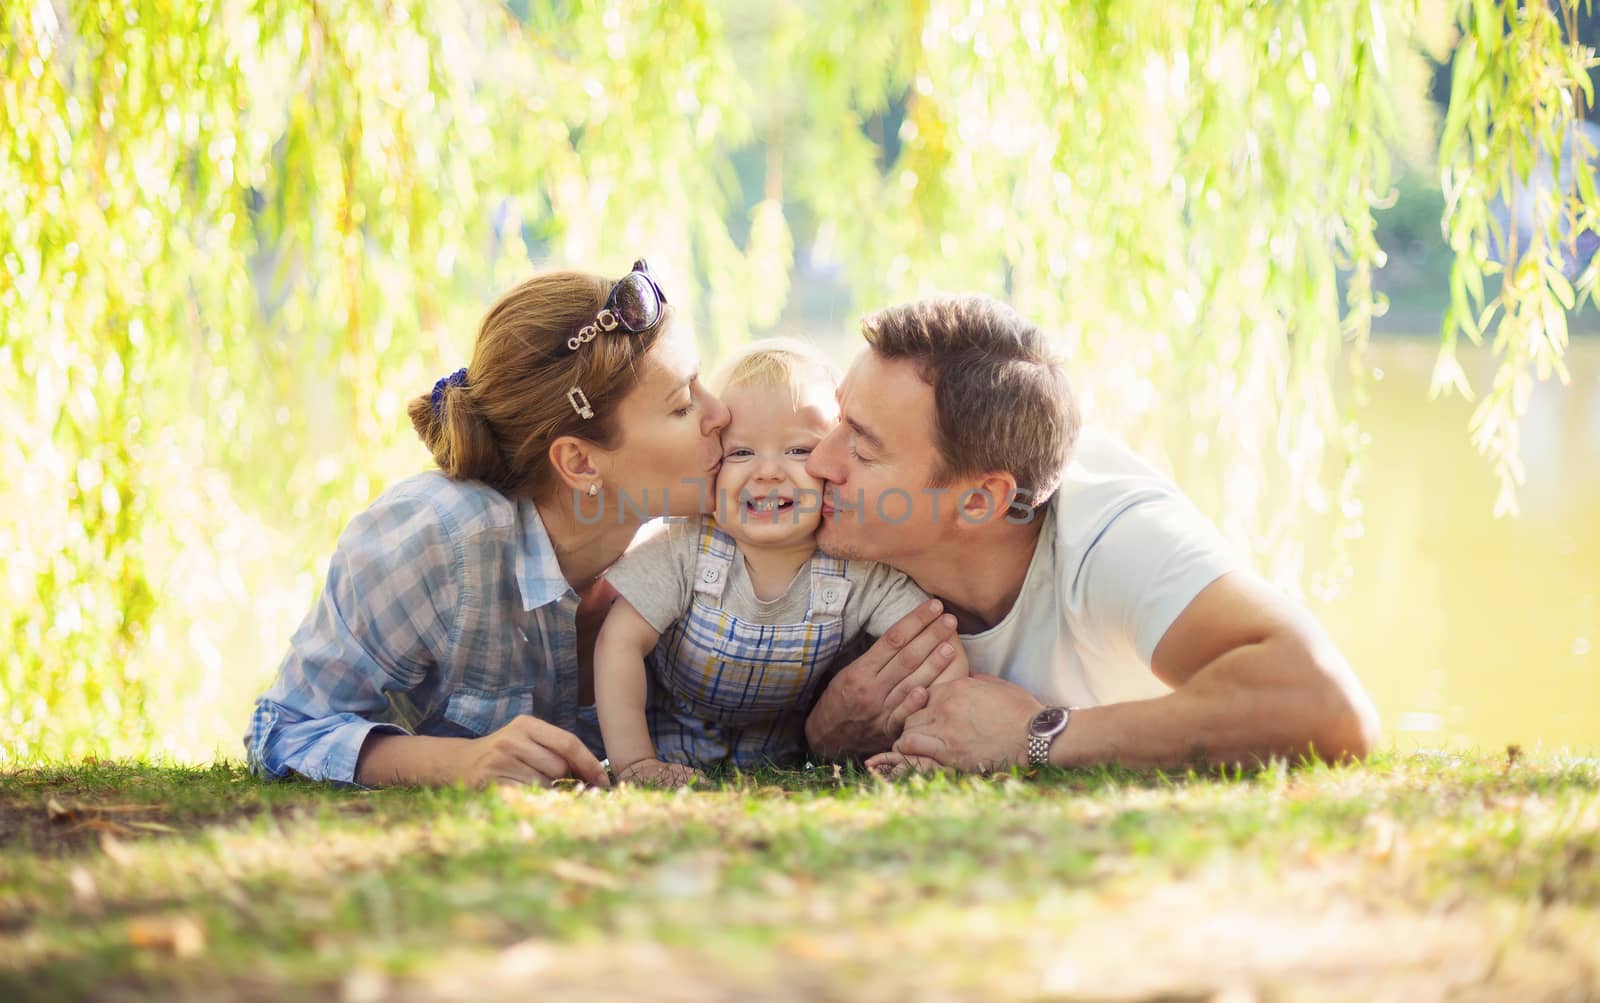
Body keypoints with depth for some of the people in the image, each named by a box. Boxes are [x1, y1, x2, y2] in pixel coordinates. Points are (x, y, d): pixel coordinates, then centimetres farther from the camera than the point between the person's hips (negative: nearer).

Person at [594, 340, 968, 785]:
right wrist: (634, 762, -30)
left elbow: (941, 649, -22)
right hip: (672, 760, -5)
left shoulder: (865, 575, -20)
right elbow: (620, 643, -22)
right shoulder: (685, 550, -21)